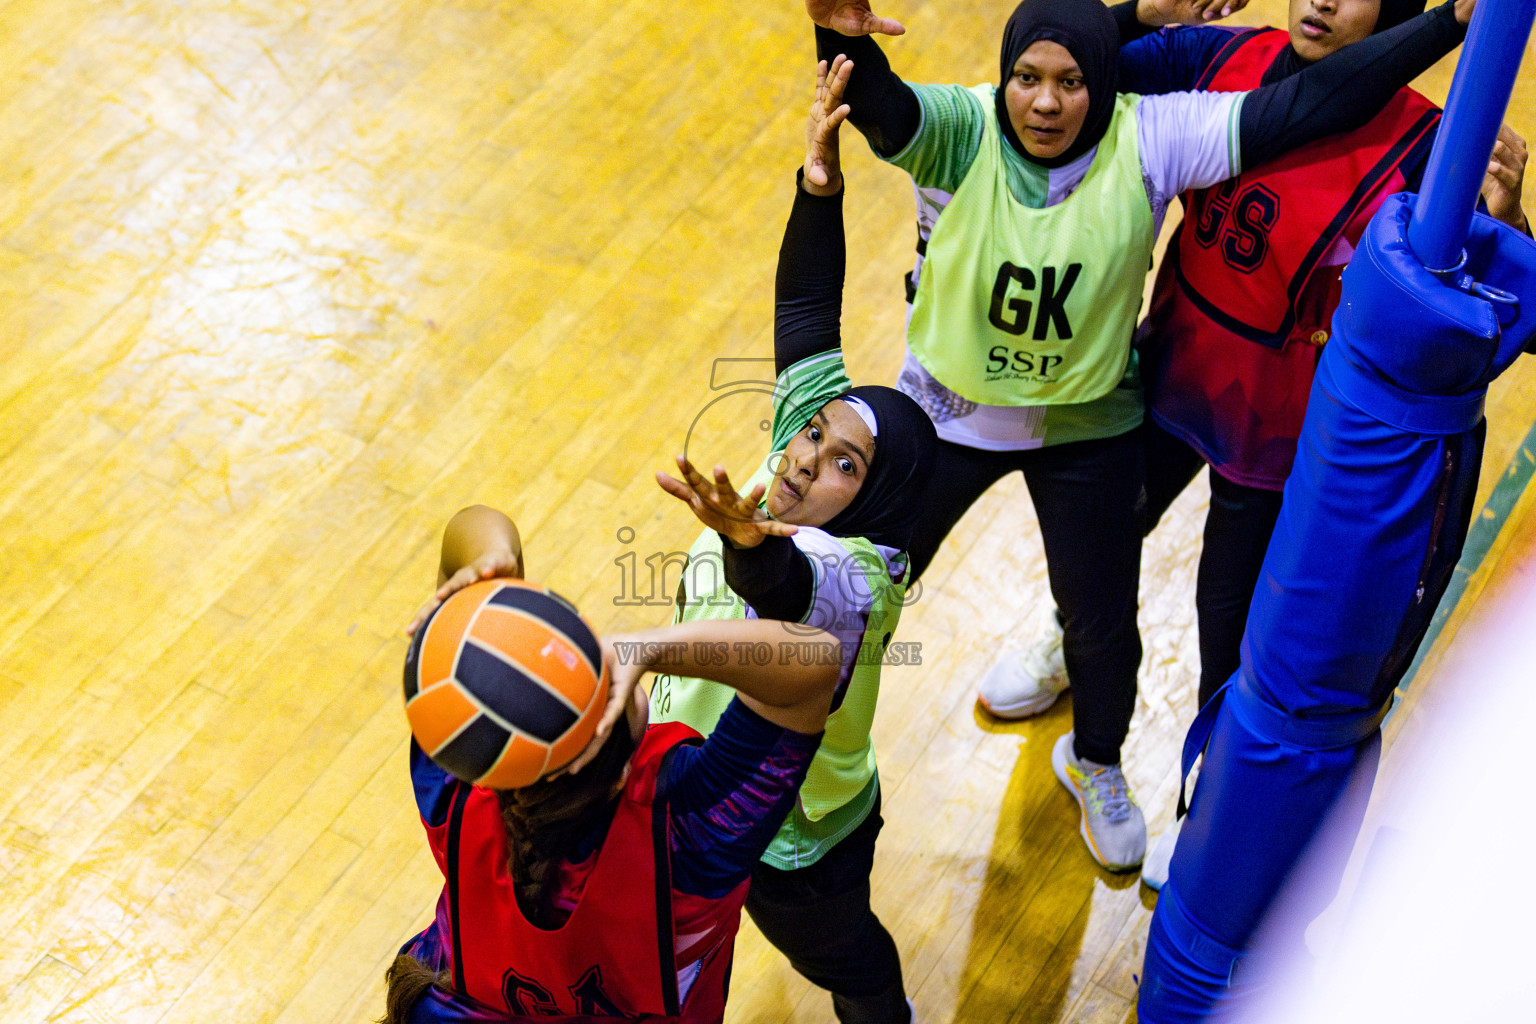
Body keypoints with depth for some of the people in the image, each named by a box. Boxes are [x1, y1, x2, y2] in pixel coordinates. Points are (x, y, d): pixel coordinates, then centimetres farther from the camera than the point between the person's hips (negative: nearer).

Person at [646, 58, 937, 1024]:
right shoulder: (779, 493, -18)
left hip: (791, 842, -5)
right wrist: (820, 187, -29)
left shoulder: (856, 578, -37)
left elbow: (787, 586, -61)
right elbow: (806, 326, -19)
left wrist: (748, 540, -83)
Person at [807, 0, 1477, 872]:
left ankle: (1096, 765, 49)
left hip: (1089, 430, 0)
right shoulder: (958, 134, -24)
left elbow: (1307, 104, -25)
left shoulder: (1149, 141, -22)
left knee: (1104, 628, 15)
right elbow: (877, 104, -45)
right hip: (948, 412, 0)